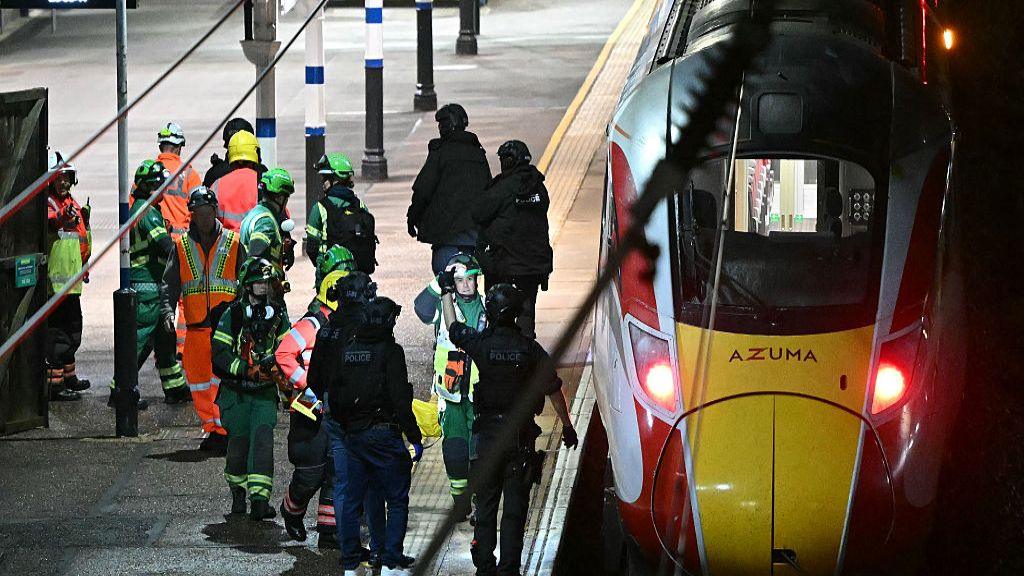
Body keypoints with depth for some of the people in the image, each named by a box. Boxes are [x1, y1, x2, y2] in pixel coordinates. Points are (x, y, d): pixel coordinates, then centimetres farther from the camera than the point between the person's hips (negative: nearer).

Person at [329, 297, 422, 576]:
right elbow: (400, 399, -15)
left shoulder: (346, 351, 8)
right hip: (384, 434, -6)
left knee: (352, 500, 12)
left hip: (353, 435, 6)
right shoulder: (390, 351, -10)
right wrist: (415, 438, -11)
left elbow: (333, 396, 12)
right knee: (397, 500, 1)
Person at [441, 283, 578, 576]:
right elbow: (553, 390, -2)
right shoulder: (530, 349, -8)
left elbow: (453, 328, 12)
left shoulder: (481, 343, -9)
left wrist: (447, 291, 25)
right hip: (521, 435, 0)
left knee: (486, 504, 10)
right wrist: (567, 425, 11)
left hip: (487, 431, 0)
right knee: (515, 507, 3)